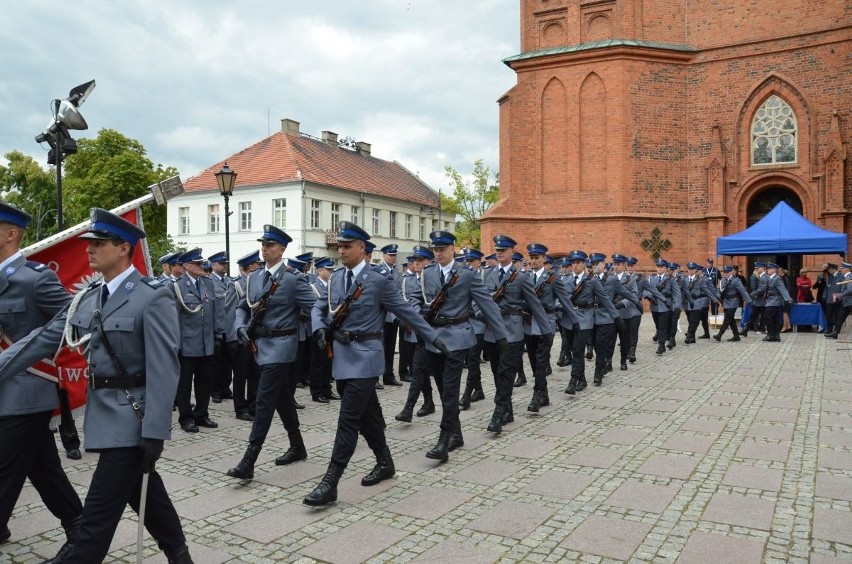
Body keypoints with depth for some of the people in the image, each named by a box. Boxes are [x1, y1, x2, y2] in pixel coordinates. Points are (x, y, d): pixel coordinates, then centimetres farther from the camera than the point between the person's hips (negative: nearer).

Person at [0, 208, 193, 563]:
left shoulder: (153, 297, -16)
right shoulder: (88, 298, 8)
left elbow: (164, 369, -20)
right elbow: (45, 338, 12)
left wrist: (154, 431, -22)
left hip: (131, 417, -8)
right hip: (104, 411, 8)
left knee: (99, 510, -1)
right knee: (142, 492, 20)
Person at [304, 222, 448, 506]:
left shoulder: (379, 281, -9)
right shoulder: (336, 277, 9)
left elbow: (407, 312, -3)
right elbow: (319, 307, 18)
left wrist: (434, 339, 1)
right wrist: (319, 329, -3)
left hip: (364, 357, -6)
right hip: (341, 356, 6)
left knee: (348, 419, -7)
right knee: (367, 414, 17)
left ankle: (330, 482, -2)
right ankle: (385, 463, 34)